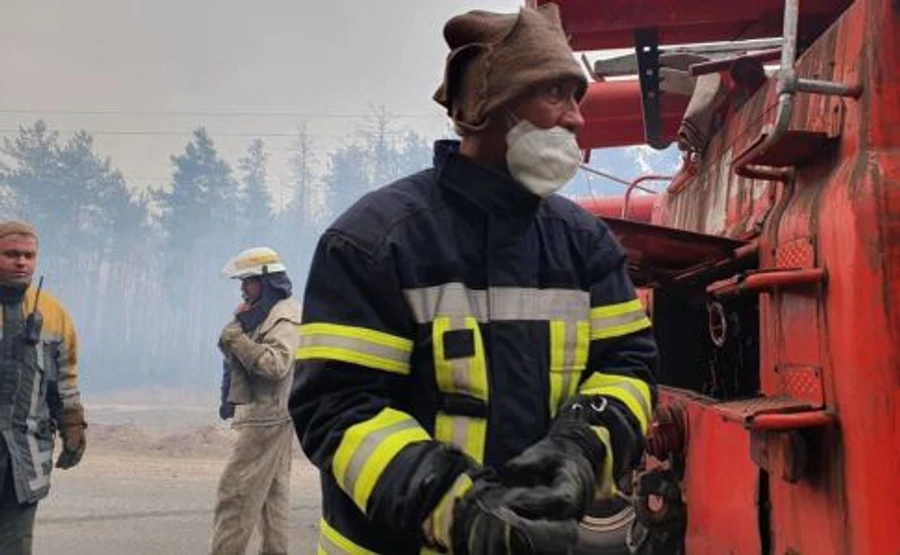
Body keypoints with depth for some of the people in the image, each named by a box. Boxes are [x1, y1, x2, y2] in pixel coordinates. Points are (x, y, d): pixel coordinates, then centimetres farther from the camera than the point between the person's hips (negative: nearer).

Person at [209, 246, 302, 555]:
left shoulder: (285, 315, -13)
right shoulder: (265, 312, 17)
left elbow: (277, 364, -27)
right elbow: (238, 358, 14)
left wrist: (237, 338, -24)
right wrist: (239, 324, -2)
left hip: (268, 416, -10)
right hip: (269, 415, 10)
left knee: (236, 490, -8)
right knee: (273, 490, 12)